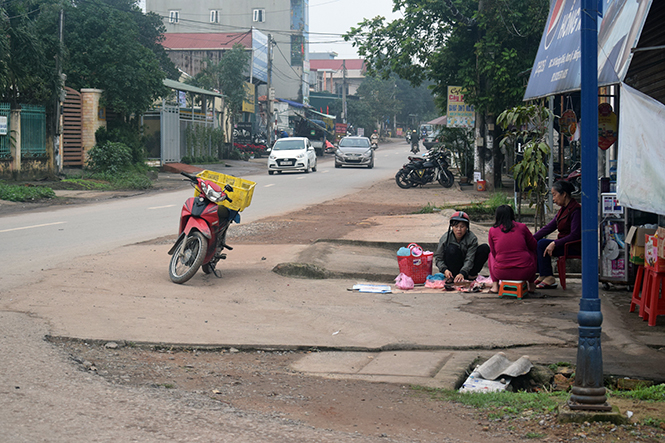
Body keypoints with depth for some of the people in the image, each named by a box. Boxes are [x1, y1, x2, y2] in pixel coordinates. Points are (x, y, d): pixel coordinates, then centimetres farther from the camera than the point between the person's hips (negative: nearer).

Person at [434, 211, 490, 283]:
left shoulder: (472, 238, -16)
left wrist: (462, 273, -40)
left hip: (466, 268, 1)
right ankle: (453, 277, -23)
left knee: (485, 248, -15)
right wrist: (445, 270, -30)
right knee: (452, 248, -29)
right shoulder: (445, 238, -14)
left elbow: (469, 260, -23)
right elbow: (438, 258, -11)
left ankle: (471, 275, -11)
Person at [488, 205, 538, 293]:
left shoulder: (492, 230, 2)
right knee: (532, 251, 31)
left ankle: (495, 285, 22)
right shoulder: (522, 227, 2)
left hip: (501, 273, 0)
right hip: (525, 272, 0)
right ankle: (531, 284, 32)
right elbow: (533, 245, 15)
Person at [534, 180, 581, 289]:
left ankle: (549, 278, -19)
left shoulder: (576, 210, -17)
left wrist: (555, 244, -29)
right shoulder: (563, 209, 13)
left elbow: (575, 235, -23)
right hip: (563, 242, 9)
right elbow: (550, 227, 12)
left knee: (542, 244, -23)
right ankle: (542, 276, -6)